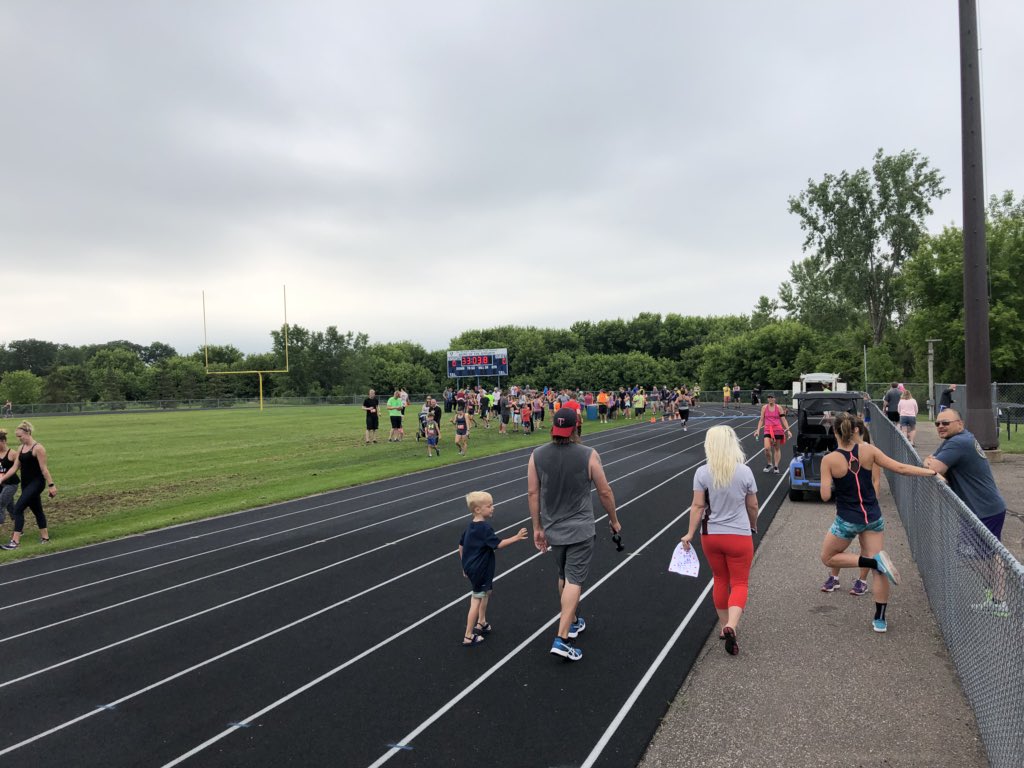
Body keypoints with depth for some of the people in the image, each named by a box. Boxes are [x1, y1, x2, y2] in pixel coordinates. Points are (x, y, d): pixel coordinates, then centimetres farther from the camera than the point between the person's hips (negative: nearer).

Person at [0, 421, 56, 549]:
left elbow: (44, 469, -16)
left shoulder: (38, 448, -14)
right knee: (37, 510, 14)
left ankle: (15, 541, -11)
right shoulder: (21, 448, 9)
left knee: (18, 509, -13)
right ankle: (45, 537, 24)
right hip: (26, 483, 8)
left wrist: (51, 485, -17)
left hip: (36, 483, -8)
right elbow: (15, 468, 12)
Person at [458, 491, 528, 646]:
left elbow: (461, 546, 12)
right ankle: (468, 637, 9)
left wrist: (465, 565, 20)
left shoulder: (470, 526, 5)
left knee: (487, 591, 25)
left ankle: (481, 623, 36)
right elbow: (498, 544, -23)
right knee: (476, 601, 1)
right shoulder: (485, 528, -22)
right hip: (480, 571, -9)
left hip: (471, 568, 9)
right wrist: (516, 537, -21)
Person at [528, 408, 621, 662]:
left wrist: (537, 528, 5)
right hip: (580, 529, -4)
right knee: (574, 581, -1)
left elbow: (532, 493, -4)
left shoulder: (537, 456, -6)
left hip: (553, 528, 4)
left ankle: (571, 622, 39)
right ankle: (562, 638, -6)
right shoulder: (588, 455, -14)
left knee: (563, 577, 22)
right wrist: (614, 520, 9)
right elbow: (604, 492, -6)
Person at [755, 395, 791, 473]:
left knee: (777, 448, 8)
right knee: (767, 448, -13)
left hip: (778, 430, 0)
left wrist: (788, 430, -6)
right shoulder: (764, 407, 4)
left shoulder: (778, 408, 1)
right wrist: (758, 430, 2)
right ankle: (769, 464, 10)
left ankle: (776, 466, 18)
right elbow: (761, 420, 9)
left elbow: (783, 420, 2)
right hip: (768, 430, 0)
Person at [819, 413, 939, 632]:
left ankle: (875, 561, -4)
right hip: (873, 517, 4)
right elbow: (900, 468, -4)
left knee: (828, 558, 17)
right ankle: (880, 619, 18)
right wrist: (932, 471, 7)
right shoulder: (868, 450, -9)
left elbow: (825, 496, -17)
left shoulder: (829, 460, -17)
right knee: (878, 569, 14)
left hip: (847, 520, -4)